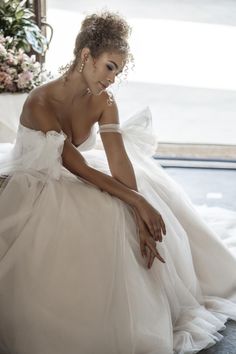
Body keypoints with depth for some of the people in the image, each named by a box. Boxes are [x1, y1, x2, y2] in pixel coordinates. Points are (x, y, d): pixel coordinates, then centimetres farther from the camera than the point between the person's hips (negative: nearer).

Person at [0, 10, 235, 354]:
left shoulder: (103, 101, -10)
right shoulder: (41, 103, -29)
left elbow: (119, 161, -16)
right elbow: (80, 169, -29)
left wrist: (139, 220, -27)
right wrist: (136, 201, -31)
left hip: (69, 179, 7)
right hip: (35, 188, -7)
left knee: (154, 215, -5)